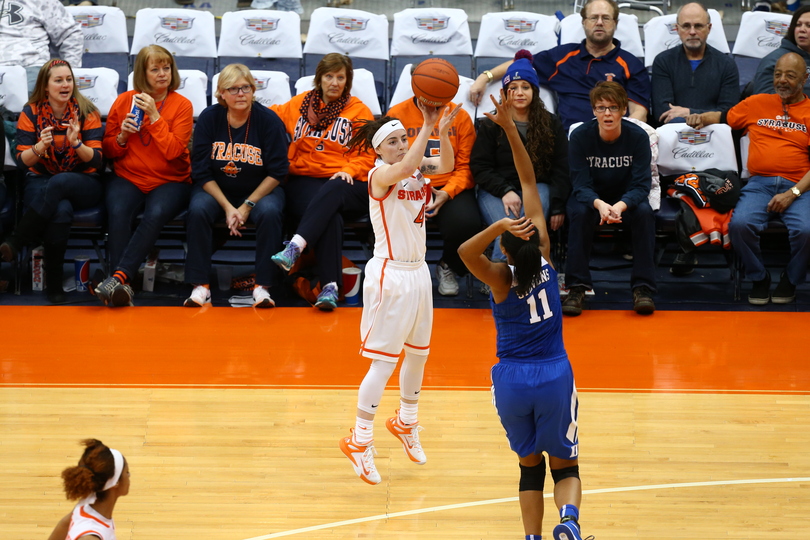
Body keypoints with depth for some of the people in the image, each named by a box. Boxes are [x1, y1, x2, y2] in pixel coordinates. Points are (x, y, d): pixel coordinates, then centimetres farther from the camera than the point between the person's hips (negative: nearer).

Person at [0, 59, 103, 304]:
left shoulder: (87, 113, 0)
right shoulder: (31, 113, 2)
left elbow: (96, 160, -5)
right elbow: (22, 160, -4)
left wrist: (76, 143, -25)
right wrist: (39, 148, -26)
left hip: (82, 183, 0)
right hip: (41, 182, 0)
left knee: (59, 183, -38)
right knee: (61, 211, -36)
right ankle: (53, 282, -28)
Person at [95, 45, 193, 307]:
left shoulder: (181, 105, 1)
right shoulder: (124, 102, 8)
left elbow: (173, 151, -10)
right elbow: (109, 151, 13)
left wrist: (154, 116, -15)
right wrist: (122, 136, -9)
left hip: (170, 181, -1)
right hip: (128, 178, 2)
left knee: (156, 214, -35)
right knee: (118, 213, -31)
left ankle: (120, 276, -39)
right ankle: (124, 287, -36)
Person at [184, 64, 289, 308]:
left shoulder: (269, 120, -10)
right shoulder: (209, 118, -7)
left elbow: (277, 172, -7)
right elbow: (201, 171, -5)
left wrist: (247, 206, -15)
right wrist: (227, 207, -16)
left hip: (260, 189, -1)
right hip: (216, 188, 1)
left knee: (270, 212, -32)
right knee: (198, 210, -29)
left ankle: (262, 286, -24)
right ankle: (200, 286, -24)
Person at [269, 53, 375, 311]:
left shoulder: (359, 111, 12)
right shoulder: (299, 104, 19)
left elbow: (365, 157, 8)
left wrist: (348, 170, -12)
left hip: (346, 185, 0)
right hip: (304, 181, 1)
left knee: (331, 192, -40)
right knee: (330, 216, -35)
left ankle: (294, 248, -57)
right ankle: (329, 286, -48)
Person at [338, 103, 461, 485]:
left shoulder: (417, 168, 5)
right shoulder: (380, 174, -15)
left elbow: (446, 165, -14)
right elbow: (406, 167, -38)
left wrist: (443, 131, -31)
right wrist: (428, 127, -41)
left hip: (418, 272, 8)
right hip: (391, 274, -8)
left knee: (418, 352, 19)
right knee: (384, 360, -7)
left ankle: (405, 422, 39)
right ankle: (359, 440, -1)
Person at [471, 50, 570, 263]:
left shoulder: (551, 124, 13)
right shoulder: (490, 125, 10)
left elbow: (562, 169, 11)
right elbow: (479, 167, 4)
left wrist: (557, 206, -3)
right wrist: (505, 191, -14)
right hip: (495, 192, 0)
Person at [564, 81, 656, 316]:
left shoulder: (638, 136, -17)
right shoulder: (580, 136, -17)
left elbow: (641, 185, -20)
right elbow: (581, 185, -21)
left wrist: (620, 206, -42)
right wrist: (600, 205, -44)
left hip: (626, 199, 0)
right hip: (592, 198, 0)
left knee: (644, 211, -31)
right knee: (579, 212, -33)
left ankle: (642, 287, -26)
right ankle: (577, 287, -28)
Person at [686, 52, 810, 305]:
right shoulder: (757, 104, 18)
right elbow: (724, 118, 29)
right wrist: (700, 118, 6)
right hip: (759, 183, 2)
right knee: (740, 224, -30)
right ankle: (759, 278, -2)